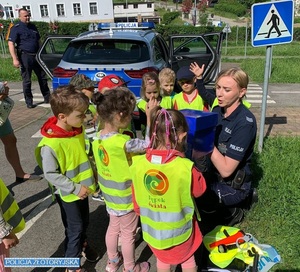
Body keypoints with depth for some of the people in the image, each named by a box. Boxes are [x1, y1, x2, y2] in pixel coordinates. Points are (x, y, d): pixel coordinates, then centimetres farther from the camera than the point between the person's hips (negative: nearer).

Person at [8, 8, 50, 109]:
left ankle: (47, 98, 21)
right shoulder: (16, 28, -5)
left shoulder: (33, 27, 15)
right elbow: (11, 44, -12)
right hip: (25, 56, -6)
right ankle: (29, 102, 8)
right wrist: (15, 59, -21)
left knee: (43, 78, 10)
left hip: (36, 56, 6)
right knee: (27, 81, 0)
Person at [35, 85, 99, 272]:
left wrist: (92, 172, 3)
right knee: (75, 228, 10)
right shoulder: (50, 144, -31)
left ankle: (83, 244, 54)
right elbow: (51, 174, -23)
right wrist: (75, 188, -21)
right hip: (68, 194, -7)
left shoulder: (78, 129, -7)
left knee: (84, 222, 25)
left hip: (83, 188, 7)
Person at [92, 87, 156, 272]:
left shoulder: (99, 138, -8)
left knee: (113, 228, 27)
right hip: (125, 197, -7)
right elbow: (148, 145, -24)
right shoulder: (122, 142, -34)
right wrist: (150, 116, -25)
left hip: (110, 194, 7)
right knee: (128, 234, 15)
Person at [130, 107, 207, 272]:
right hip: (179, 229, -2)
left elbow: (136, 200, -5)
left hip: (152, 229, 3)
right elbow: (200, 189, -10)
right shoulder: (185, 167, -30)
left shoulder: (138, 164, -19)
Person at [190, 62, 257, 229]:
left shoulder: (245, 122, -24)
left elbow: (226, 170, -27)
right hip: (212, 173, 8)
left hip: (231, 186, -7)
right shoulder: (218, 110, -3)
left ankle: (230, 212, 4)